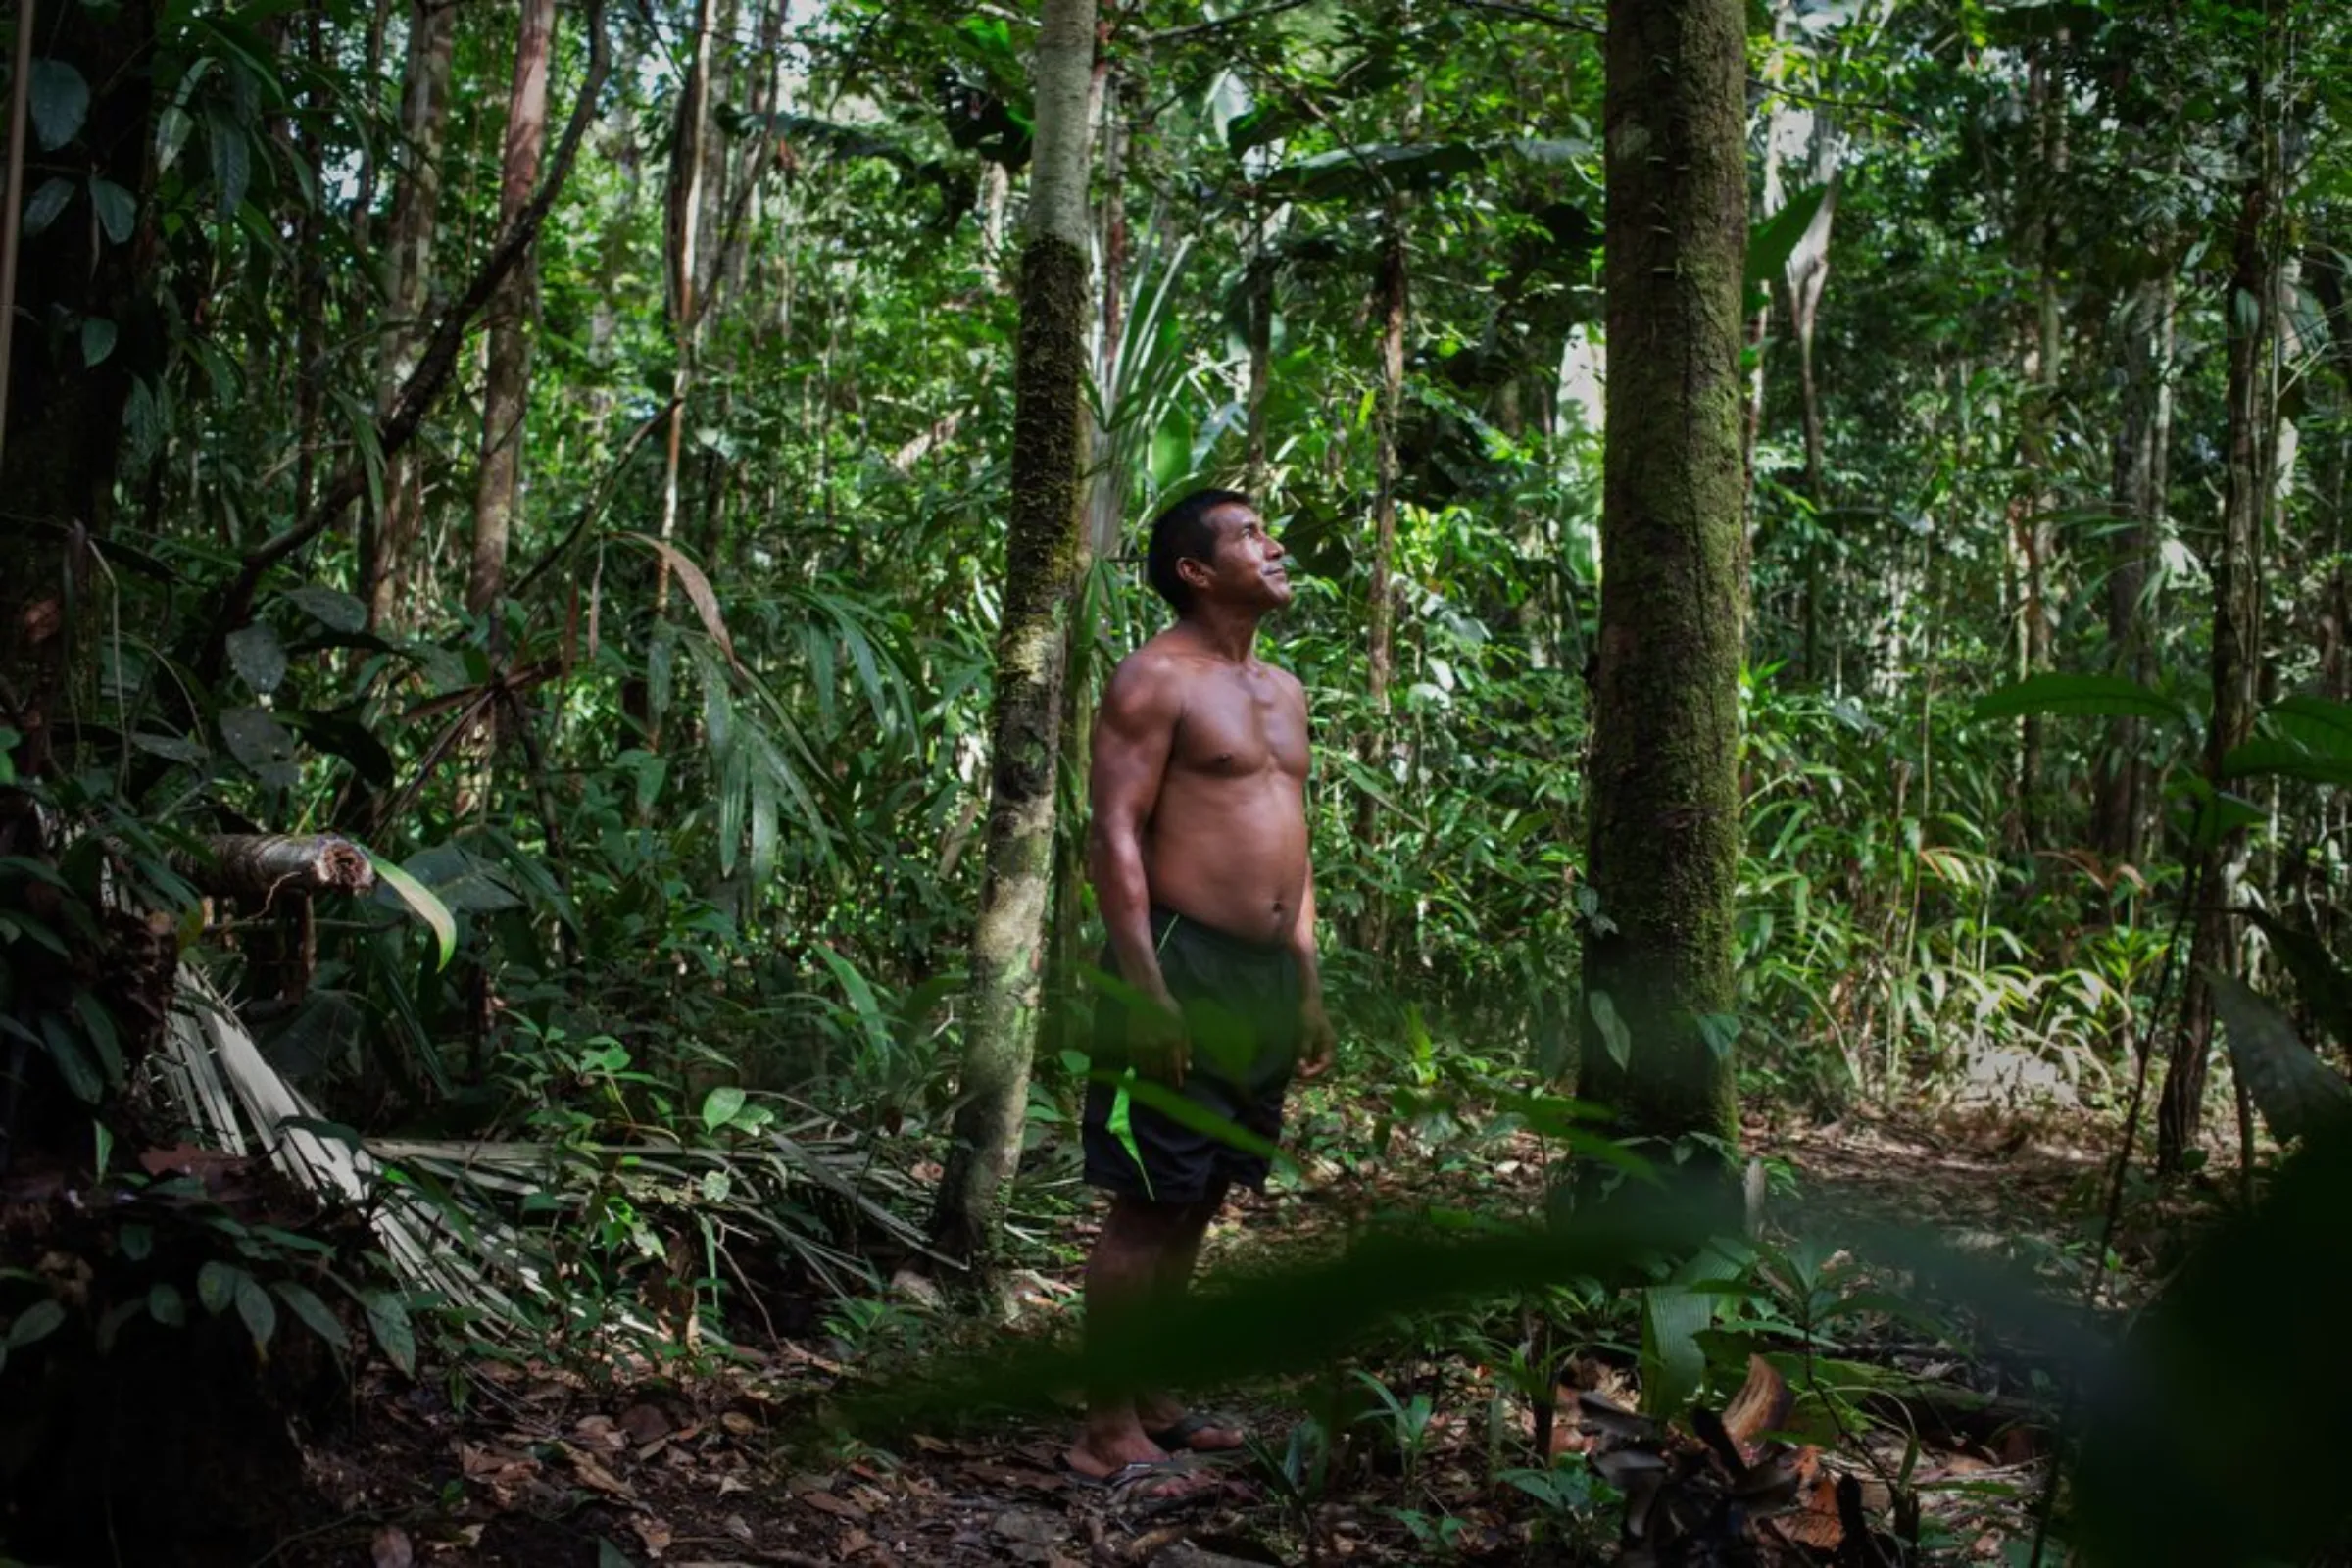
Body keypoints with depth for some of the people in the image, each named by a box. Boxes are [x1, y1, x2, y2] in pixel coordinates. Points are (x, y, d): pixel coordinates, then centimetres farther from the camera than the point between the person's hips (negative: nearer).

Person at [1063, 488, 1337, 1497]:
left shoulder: (1282, 692, 19)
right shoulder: (1155, 679, -7)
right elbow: (1114, 836, -14)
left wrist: (1308, 986, 19)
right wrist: (1144, 987, -21)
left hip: (1266, 975, 8)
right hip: (1182, 962, -8)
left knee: (1198, 1202, 13)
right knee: (1148, 1206, -5)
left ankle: (1150, 1396, 23)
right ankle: (1107, 1432, 1)